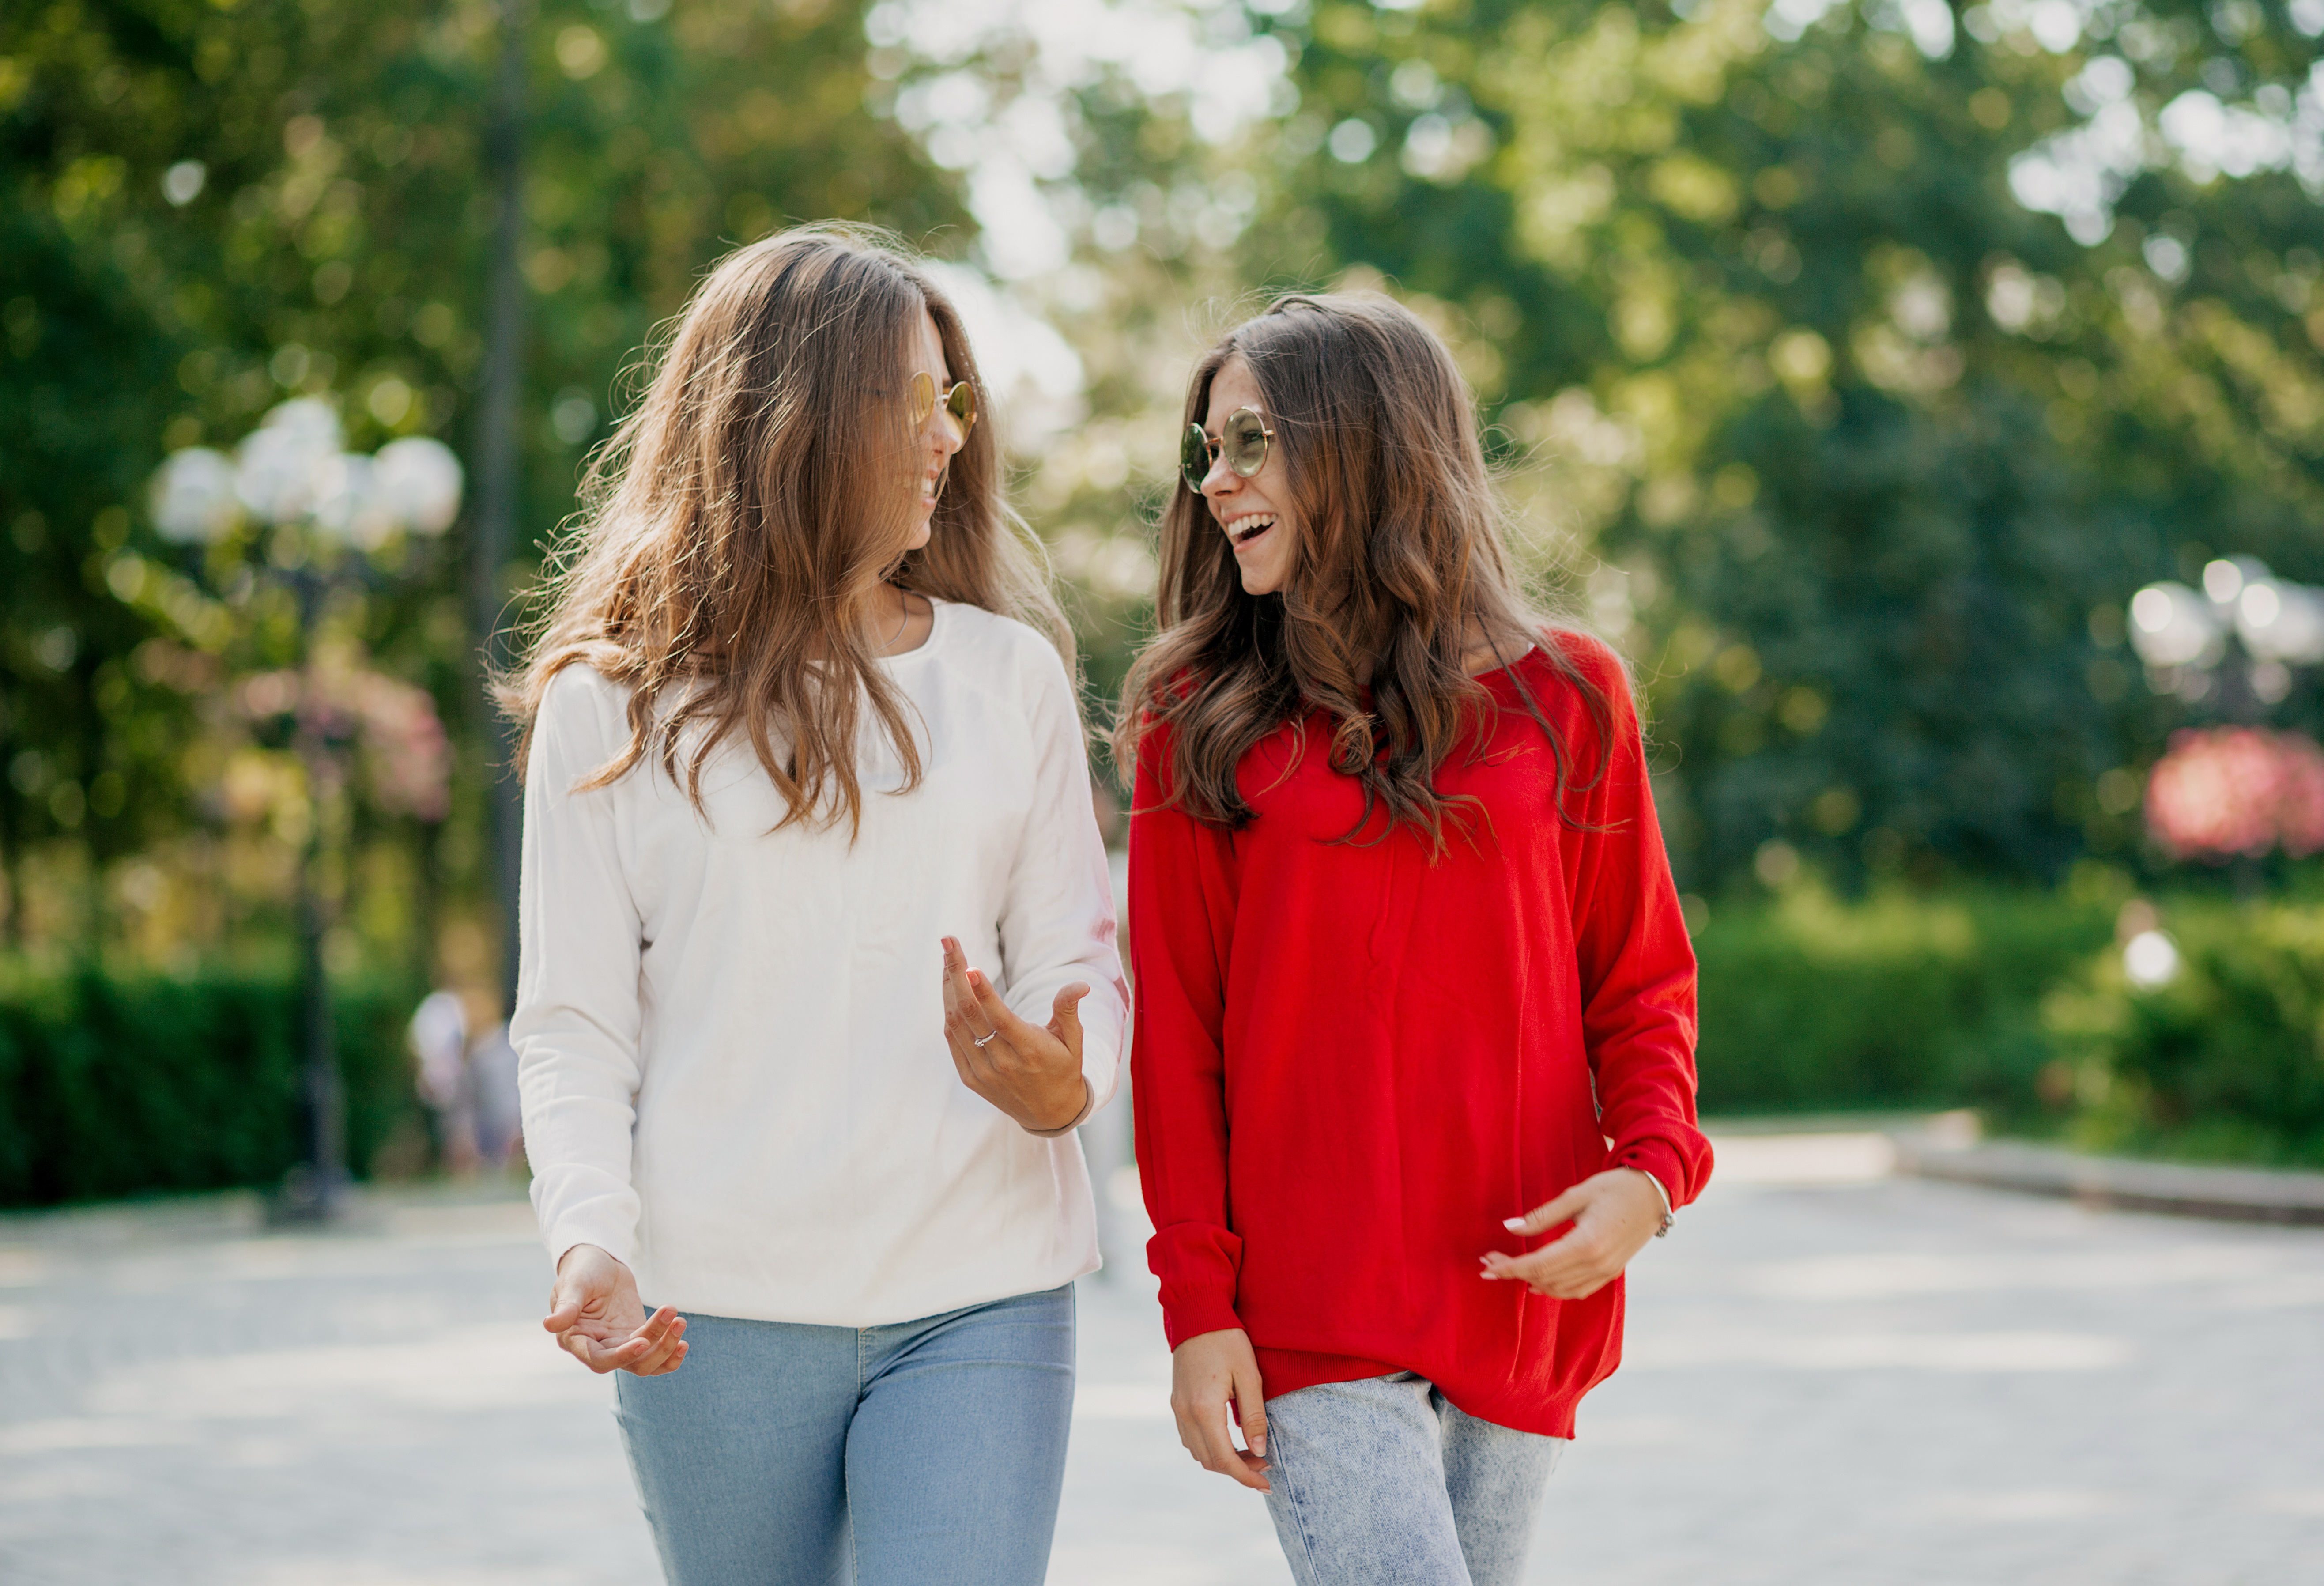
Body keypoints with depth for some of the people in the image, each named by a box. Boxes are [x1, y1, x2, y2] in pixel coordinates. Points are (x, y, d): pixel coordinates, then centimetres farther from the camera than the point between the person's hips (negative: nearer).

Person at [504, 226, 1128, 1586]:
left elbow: (1081, 963, 7)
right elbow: (572, 1021, 1)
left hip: (979, 1306, 1)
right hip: (716, 1318, 0)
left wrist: (1061, 1083, -16)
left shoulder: (1011, 675, 9)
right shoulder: (612, 708, 2)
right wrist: (595, 1239, -15)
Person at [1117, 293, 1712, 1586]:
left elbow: (1641, 980, 10)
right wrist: (1199, 1301, -6)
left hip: (1526, 1292, 2)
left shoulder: (1563, 696, 6)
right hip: (1312, 1318, -2)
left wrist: (1651, 1168, -9)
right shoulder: (1201, 724, 3)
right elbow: (1175, 1032, 1)